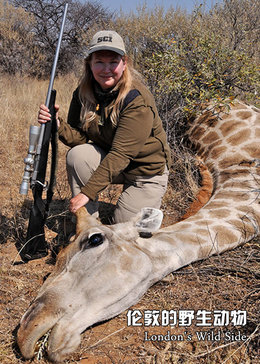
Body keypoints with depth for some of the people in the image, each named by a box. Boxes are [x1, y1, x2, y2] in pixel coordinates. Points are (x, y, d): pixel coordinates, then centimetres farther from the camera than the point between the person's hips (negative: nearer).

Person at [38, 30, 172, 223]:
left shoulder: (138, 99, -28)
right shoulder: (83, 93, -7)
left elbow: (121, 154, -33)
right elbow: (79, 137, -7)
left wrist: (87, 192, -36)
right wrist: (58, 124, -28)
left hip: (147, 170, -4)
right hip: (108, 160, 5)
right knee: (77, 155, -23)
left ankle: (149, 203, 27)